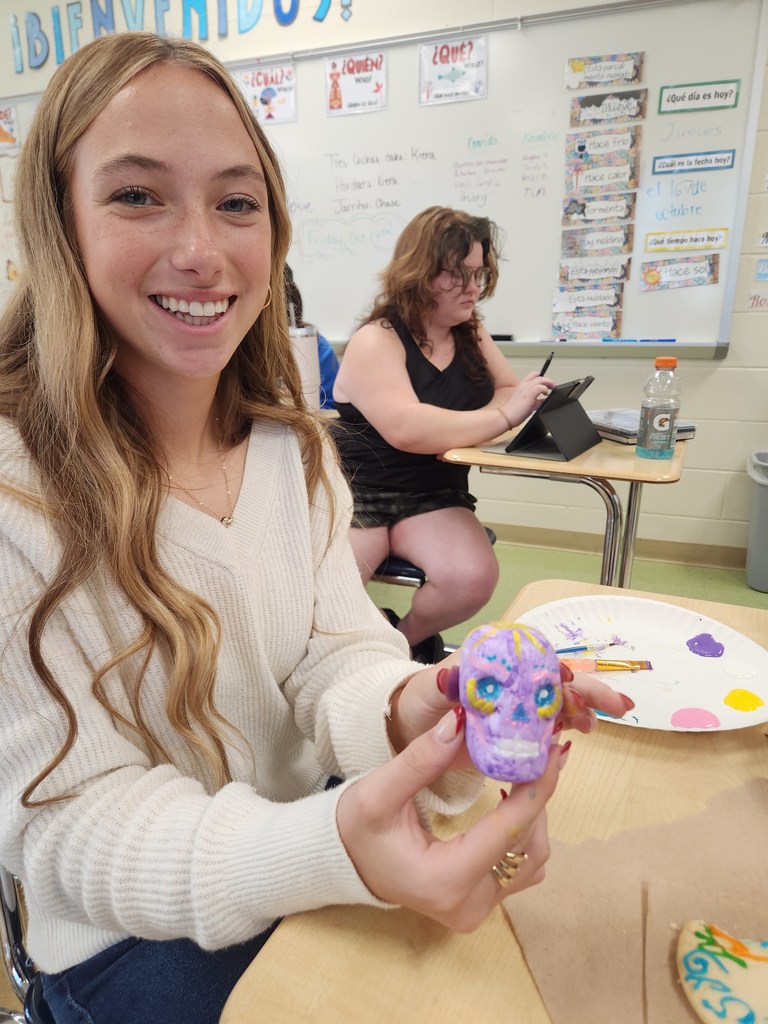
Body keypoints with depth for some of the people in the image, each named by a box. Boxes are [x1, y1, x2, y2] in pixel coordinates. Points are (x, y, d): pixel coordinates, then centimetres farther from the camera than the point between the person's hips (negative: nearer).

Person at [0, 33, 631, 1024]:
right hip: (143, 940, -3)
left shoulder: (292, 445, -3)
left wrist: (402, 707, -31)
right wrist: (331, 850, -38)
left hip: (329, 827, 5)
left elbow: (334, 649, -7)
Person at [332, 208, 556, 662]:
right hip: (358, 496, -4)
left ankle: (405, 640, 7)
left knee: (474, 578, -25)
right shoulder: (376, 341, -11)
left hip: (437, 498, 5)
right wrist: (502, 416, -25)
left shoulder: (472, 333, 11)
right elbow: (406, 430, -26)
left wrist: (457, 431, -13)